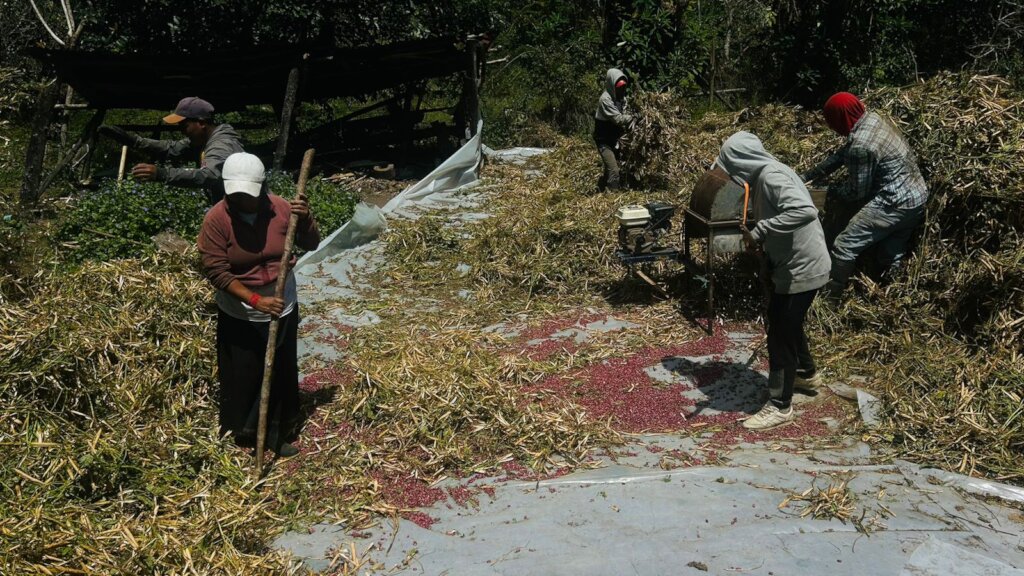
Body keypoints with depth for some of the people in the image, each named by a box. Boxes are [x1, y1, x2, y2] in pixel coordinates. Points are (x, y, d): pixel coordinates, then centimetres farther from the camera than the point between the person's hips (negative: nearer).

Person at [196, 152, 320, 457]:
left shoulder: (281, 209, -10)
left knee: (281, 373, 14)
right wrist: (255, 299, -27)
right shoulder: (216, 219, -17)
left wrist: (305, 220, -18)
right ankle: (236, 437, 27)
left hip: (283, 309, 3)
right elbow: (216, 271, -19)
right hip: (239, 317, -3)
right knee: (240, 378, 7)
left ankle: (277, 435, 32)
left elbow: (311, 245, 3)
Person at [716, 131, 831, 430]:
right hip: (794, 264, 10)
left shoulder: (772, 176, -23)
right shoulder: (764, 175, 9)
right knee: (785, 323, 28)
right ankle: (807, 373, 50)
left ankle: (779, 406, 11)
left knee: (780, 336, -1)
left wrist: (760, 230, -33)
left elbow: (805, 211, -37)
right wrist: (758, 238, 4)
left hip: (802, 268, -10)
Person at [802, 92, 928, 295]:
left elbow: (857, 191, -14)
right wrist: (808, 176, 17)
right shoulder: (872, 118, 6)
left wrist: (832, 191, 5)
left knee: (844, 247, -9)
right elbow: (842, 154, 16)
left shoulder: (861, 145, -23)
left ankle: (830, 294, 2)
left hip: (895, 204, -10)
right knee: (891, 255, 19)